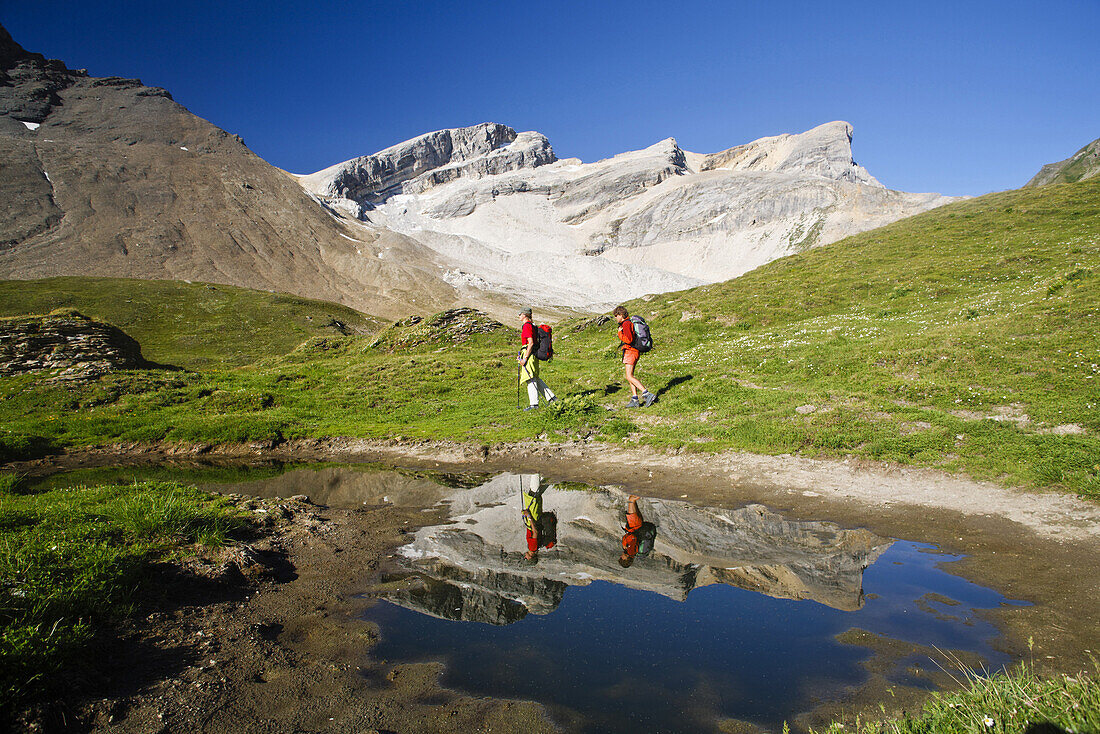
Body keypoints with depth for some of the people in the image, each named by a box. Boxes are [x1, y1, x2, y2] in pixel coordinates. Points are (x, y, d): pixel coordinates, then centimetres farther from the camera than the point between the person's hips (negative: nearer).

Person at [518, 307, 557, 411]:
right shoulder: (532, 325, 17)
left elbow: (531, 343, -20)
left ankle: (534, 403, -10)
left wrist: (525, 358, -20)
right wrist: (521, 355, 24)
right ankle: (551, 397, 15)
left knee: (530, 379, -9)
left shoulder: (527, 326, -13)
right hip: (534, 355, 10)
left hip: (529, 354, -10)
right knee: (535, 378, 15)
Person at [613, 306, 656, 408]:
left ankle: (647, 394, -19)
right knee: (629, 376, 11)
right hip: (635, 351, 10)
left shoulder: (626, 324, -14)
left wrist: (620, 333, -12)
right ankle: (634, 400, 9)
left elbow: (628, 339, -23)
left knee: (629, 376, -11)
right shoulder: (630, 323, 18)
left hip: (630, 351, -10)